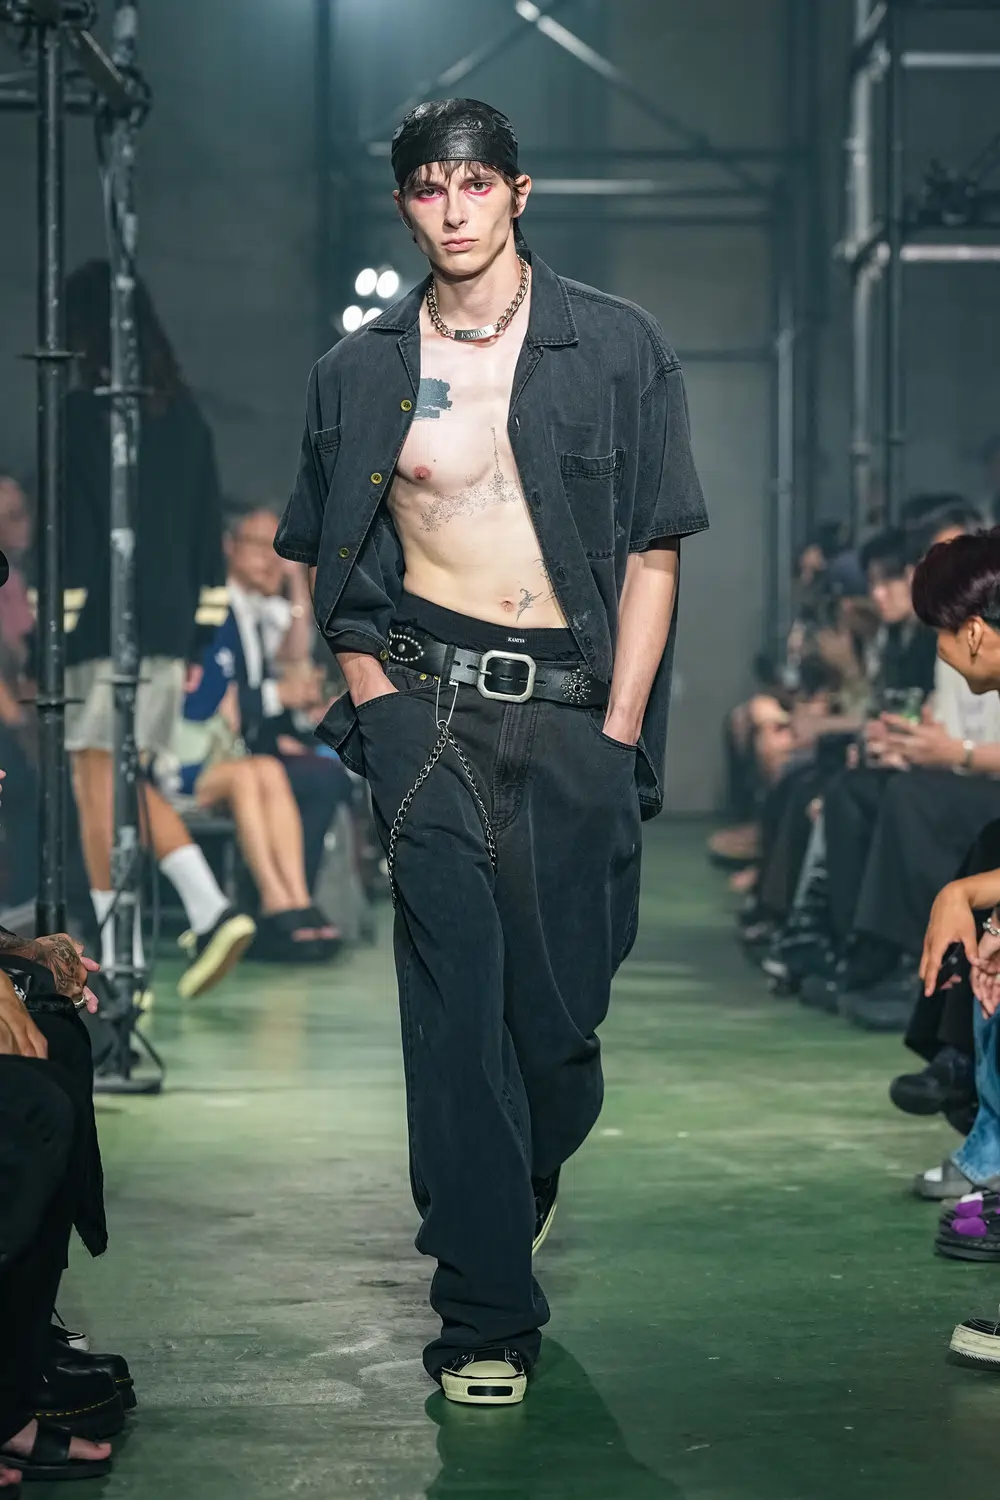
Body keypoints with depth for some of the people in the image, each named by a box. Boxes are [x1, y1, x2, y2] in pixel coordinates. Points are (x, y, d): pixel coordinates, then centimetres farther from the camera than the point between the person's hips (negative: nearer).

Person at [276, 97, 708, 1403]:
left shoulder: (617, 348, 5)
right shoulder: (361, 371, 9)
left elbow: (654, 549, 4)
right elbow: (328, 560, 15)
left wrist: (619, 730, -3)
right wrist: (376, 701, 1)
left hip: (577, 707, 0)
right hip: (430, 704, 0)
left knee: (564, 991, 3)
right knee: (456, 995, -8)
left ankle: (528, 1181, 38)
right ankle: (487, 1314, -3)